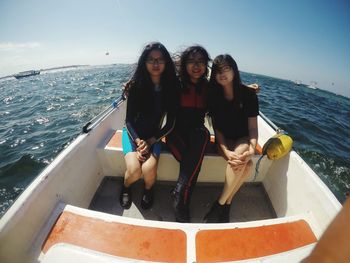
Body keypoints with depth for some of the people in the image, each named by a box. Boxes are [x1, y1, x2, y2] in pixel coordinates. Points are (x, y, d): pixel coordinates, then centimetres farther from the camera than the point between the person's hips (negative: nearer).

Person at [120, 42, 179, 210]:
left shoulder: (171, 87, -8)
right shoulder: (136, 85, -10)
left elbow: (170, 124, -5)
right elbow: (128, 120, -5)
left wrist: (150, 142, -13)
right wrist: (138, 141, -19)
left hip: (154, 135, 1)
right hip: (133, 133, 0)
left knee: (149, 170, -23)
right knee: (134, 171, -21)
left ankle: (148, 190, 16)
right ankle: (125, 187, 18)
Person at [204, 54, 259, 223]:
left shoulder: (249, 94, -7)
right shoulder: (213, 95, -7)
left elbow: (253, 127, -10)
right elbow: (217, 128, -10)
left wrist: (252, 148, -29)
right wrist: (226, 151, -24)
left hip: (243, 140, 1)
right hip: (224, 140, -1)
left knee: (243, 158, -32)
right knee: (245, 164, -29)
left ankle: (220, 204, -13)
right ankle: (228, 203, -9)